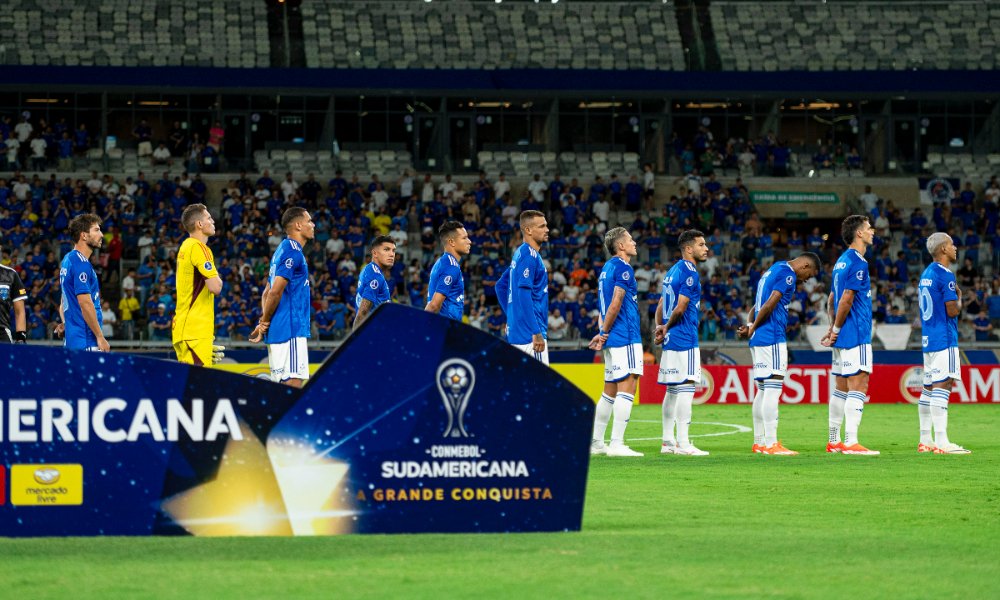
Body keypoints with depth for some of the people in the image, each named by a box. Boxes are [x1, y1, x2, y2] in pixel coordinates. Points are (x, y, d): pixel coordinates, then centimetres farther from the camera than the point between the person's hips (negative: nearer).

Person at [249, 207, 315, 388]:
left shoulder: (283, 250, 19)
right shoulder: (293, 252, -11)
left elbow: (267, 293, 20)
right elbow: (275, 292, -17)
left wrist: (264, 322, 10)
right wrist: (265, 322, -6)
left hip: (278, 331, 10)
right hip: (290, 329, -10)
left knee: (281, 384, 8)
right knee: (293, 382, -13)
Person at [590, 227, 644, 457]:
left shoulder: (607, 268, 19)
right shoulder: (623, 268, -10)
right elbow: (615, 304, -15)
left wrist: (603, 332, 9)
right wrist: (604, 332, -7)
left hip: (613, 340, 9)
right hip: (626, 338, -9)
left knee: (610, 391, 13)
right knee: (627, 388, -11)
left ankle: (596, 442, 15)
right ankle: (616, 444, -16)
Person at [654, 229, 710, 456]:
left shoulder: (673, 271, 17)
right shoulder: (689, 273, -13)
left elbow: (661, 305, 17)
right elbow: (680, 308, -16)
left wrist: (660, 327, 4)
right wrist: (666, 328, -2)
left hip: (671, 340, 9)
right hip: (685, 339, -9)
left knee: (673, 390, 11)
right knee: (686, 388, -9)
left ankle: (668, 442, 14)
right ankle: (683, 443, -12)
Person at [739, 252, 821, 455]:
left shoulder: (773, 270, 22)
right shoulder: (788, 274, -9)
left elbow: (757, 305, 20)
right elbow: (770, 305, -17)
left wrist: (750, 325, 4)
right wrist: (753, 328, -7)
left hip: (758, 340, 10)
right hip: (772, 339, -10)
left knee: (763, 390, 12)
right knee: (773, 388, -10)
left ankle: (759, 442, 14)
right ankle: (770, 444, -13)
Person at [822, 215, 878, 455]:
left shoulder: (842, 261, 16)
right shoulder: (858, 263, -13)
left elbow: (832, 299, 19)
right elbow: (845, 300, -17)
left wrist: (833, 328, 16)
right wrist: (836, 330, -8)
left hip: (843, 336, 10)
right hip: (856, 335, -10)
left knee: (842, 388, 13)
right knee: (858, 386, -11)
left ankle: (834, 441, 16)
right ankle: (851, 442, -17)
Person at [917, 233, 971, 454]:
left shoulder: (926, 274, 15)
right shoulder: (945, 275, -13)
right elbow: (952, 310, -15)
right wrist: (960, 299, 2)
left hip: (928, 339, 10)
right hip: (944, 340, -10)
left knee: (929, 388, 12)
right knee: (942, 386, -13)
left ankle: (925, 440, 14)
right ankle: (941, 442, -19)